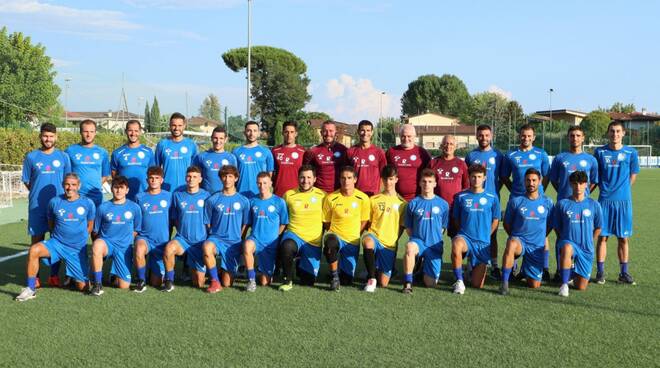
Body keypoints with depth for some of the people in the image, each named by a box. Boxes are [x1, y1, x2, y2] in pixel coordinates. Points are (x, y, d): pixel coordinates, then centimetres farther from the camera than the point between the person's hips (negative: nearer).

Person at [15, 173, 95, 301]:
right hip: (57, 243, 0)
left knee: (82, 286, 0)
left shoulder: (88, 203, -4)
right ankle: (31, 289, -17)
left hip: (78, 249, 0)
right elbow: (50, 224, 13)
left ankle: (73, 276, 38)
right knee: (34, 250, -31)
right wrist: (57, 236, 7)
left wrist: (79, 237, 8)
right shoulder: (54, 202, -3)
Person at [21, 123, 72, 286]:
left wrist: (60, 195, 3)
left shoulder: (63, 157, 5)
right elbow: (26, 181, 9)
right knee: (37, 239, 3)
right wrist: (39, 193, 4)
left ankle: (54, 275, 13)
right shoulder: (31, 157, 3)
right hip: (37, 206, -1)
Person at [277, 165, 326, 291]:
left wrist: (323, 238, 4)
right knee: (287, 246, -39)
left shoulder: (322, 195, 3)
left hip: (314, 241, 1)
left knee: (308, 281, -1)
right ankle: (287, 280, -16)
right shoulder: (288, 195, 2)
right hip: (294, 234, -1)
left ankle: (301, 265, 35)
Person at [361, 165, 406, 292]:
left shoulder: (402, 203, 7)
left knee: (383, 283, -4)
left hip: (389, 244, 1)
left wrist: (394, 240, 2)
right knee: (368, 242, -41)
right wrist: (370, 234, -4)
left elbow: (402, 226, 11)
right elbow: (368, 222, 11)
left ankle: (376, 270, 32)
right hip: (374, 236, -1)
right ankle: (371, 278, -24)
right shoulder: (374, 200, 7)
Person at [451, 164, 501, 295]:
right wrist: (464, 232, 1)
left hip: (483, 243, 1)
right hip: (465, 237, -1)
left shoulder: (492, 198, 2)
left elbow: (495, 221, 10)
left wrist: (485, 235, 6)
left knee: (477, 285, -1)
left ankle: (475, 269, 36)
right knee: (456, 246, -41)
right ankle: (459, 282, -22)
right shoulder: (461, 197, 2)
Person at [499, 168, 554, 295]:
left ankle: (525, 271, 39)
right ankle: (504, 282, -32)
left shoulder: (547, 202, 3)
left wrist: (540, 238, 12)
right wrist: (515, 237, 4)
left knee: (534, 285, 3)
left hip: (537, 247, 2)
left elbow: (550, 225, 14)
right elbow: (507, 224, 6)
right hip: (519, 240, -2)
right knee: (512, 244, -42)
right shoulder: (515, 201, -2)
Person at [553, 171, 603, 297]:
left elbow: (598, 228, 13)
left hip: (586, 249, 2)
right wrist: (564, 240, 0)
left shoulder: (594, 205, 1)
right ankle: (564, 284, -26)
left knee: (581, 287, -1)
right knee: (567, 248, -42)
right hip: (568, 242, -2)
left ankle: (575, 274, 36)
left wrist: (588, 242, 12)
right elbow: (557, 227, 7)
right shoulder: (562, 204, -2)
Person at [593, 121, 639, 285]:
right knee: (602, 236, 1)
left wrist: (621, 190, 5)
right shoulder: (600, 152, 3)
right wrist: (605, 189, 5)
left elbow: (632, 176, 9)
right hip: (605, 200, 0)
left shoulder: (631, 153, 2)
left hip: (624, 200, 1)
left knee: (623, 238, 6)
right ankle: (600, 272, 9)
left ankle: (624, 273, 15)